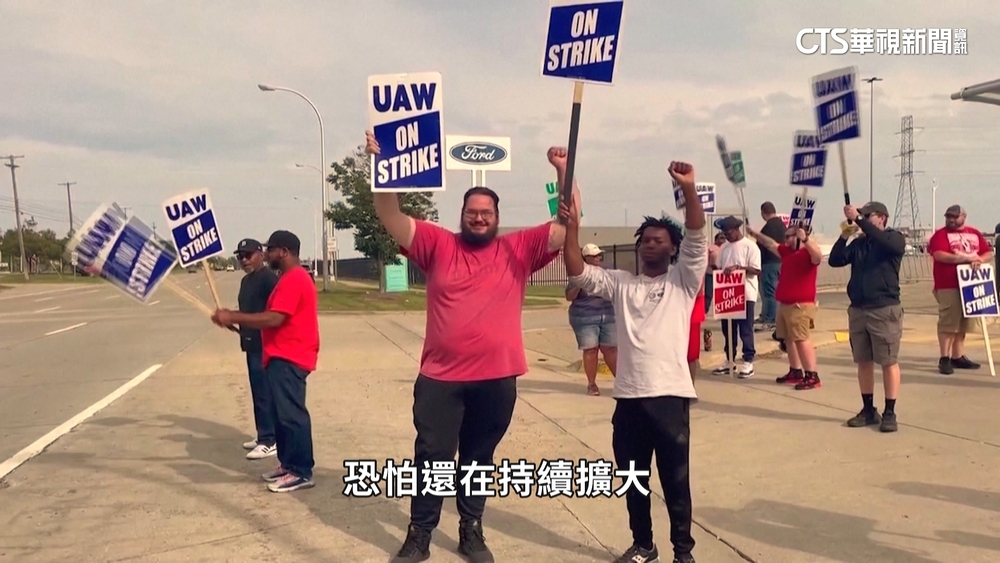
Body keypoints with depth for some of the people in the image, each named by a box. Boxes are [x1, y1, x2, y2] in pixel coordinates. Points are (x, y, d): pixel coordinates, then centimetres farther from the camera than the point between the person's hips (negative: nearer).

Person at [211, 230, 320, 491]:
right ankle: (289, 465, 22)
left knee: (291, 413, -8)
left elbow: (274, 319, -25)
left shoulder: (293, 279, -17)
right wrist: (236, 318, 15)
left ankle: (301, 472, -4)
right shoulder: (292, 278, 19)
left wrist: (233, 317, -20)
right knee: (282, 413, 14)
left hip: (288, 359, -11)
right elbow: (277, 318, 21)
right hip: (284, 357, 11)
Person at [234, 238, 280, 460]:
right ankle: (264, 436, 24)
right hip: (252, 344, 10)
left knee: (265, 393, -8)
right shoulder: (246, 281, 16)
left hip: (265, 345, -10)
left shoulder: (269, 278, -14)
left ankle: (269, 441, -3)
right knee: (259, 392, 15)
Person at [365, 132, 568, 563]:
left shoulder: (519, 250, 3)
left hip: (497, 379, 1)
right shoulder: (438, 244, 2)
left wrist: (564, 171, -10)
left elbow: (568, 226, -2)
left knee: (478, 458, 15)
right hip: (440, 377, -1)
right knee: (432, 456, 6)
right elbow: (391, 218, -5)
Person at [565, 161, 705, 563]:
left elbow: (697, 237, -11)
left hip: (670, 395, -3)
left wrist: (688, 188, -24)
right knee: (633, 480, 15)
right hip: (628, 397, 4)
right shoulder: (620, 283, 12)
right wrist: (572, 225, -13)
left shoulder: (684, 281, 4)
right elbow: (577, 273, 0)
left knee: (676, 480, 7)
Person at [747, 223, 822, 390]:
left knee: (801, 339, -13)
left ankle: (813, 376, -11)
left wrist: (805, 240, -47)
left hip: (800, 305, -10)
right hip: (784, 304, 10)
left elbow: (818, 256, -34)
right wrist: (755, 234, 32)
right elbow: (770, 244, 29)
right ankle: (795, 372, 22)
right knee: (788, 339, 13)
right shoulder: (786, 251, 15)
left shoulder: (808, 253, -11)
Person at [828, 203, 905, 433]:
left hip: (885, 309, -5)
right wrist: (844, 236, -9)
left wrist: (859, 219, -25)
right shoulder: (858, 243, 13)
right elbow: (834, 261, 2)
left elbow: (884, 242, -25)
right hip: (858, 309, 5)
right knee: (863, 362, 9)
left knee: (889, 362, -2)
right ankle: (869, 409, 18)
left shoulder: (894, 238, 0)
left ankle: (889, 413, 5)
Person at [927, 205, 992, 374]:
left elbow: (989, 253, 14)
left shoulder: (975, 234, 17)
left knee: (963, 322, 10)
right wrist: (966, 258, -17)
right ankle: (945, 358, -5)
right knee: (948, 322, -8)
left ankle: (958, 356, 17)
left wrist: (979, 260, -9)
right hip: (948, 286, -6)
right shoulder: (941, 234, -1)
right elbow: (939, 255, -17)